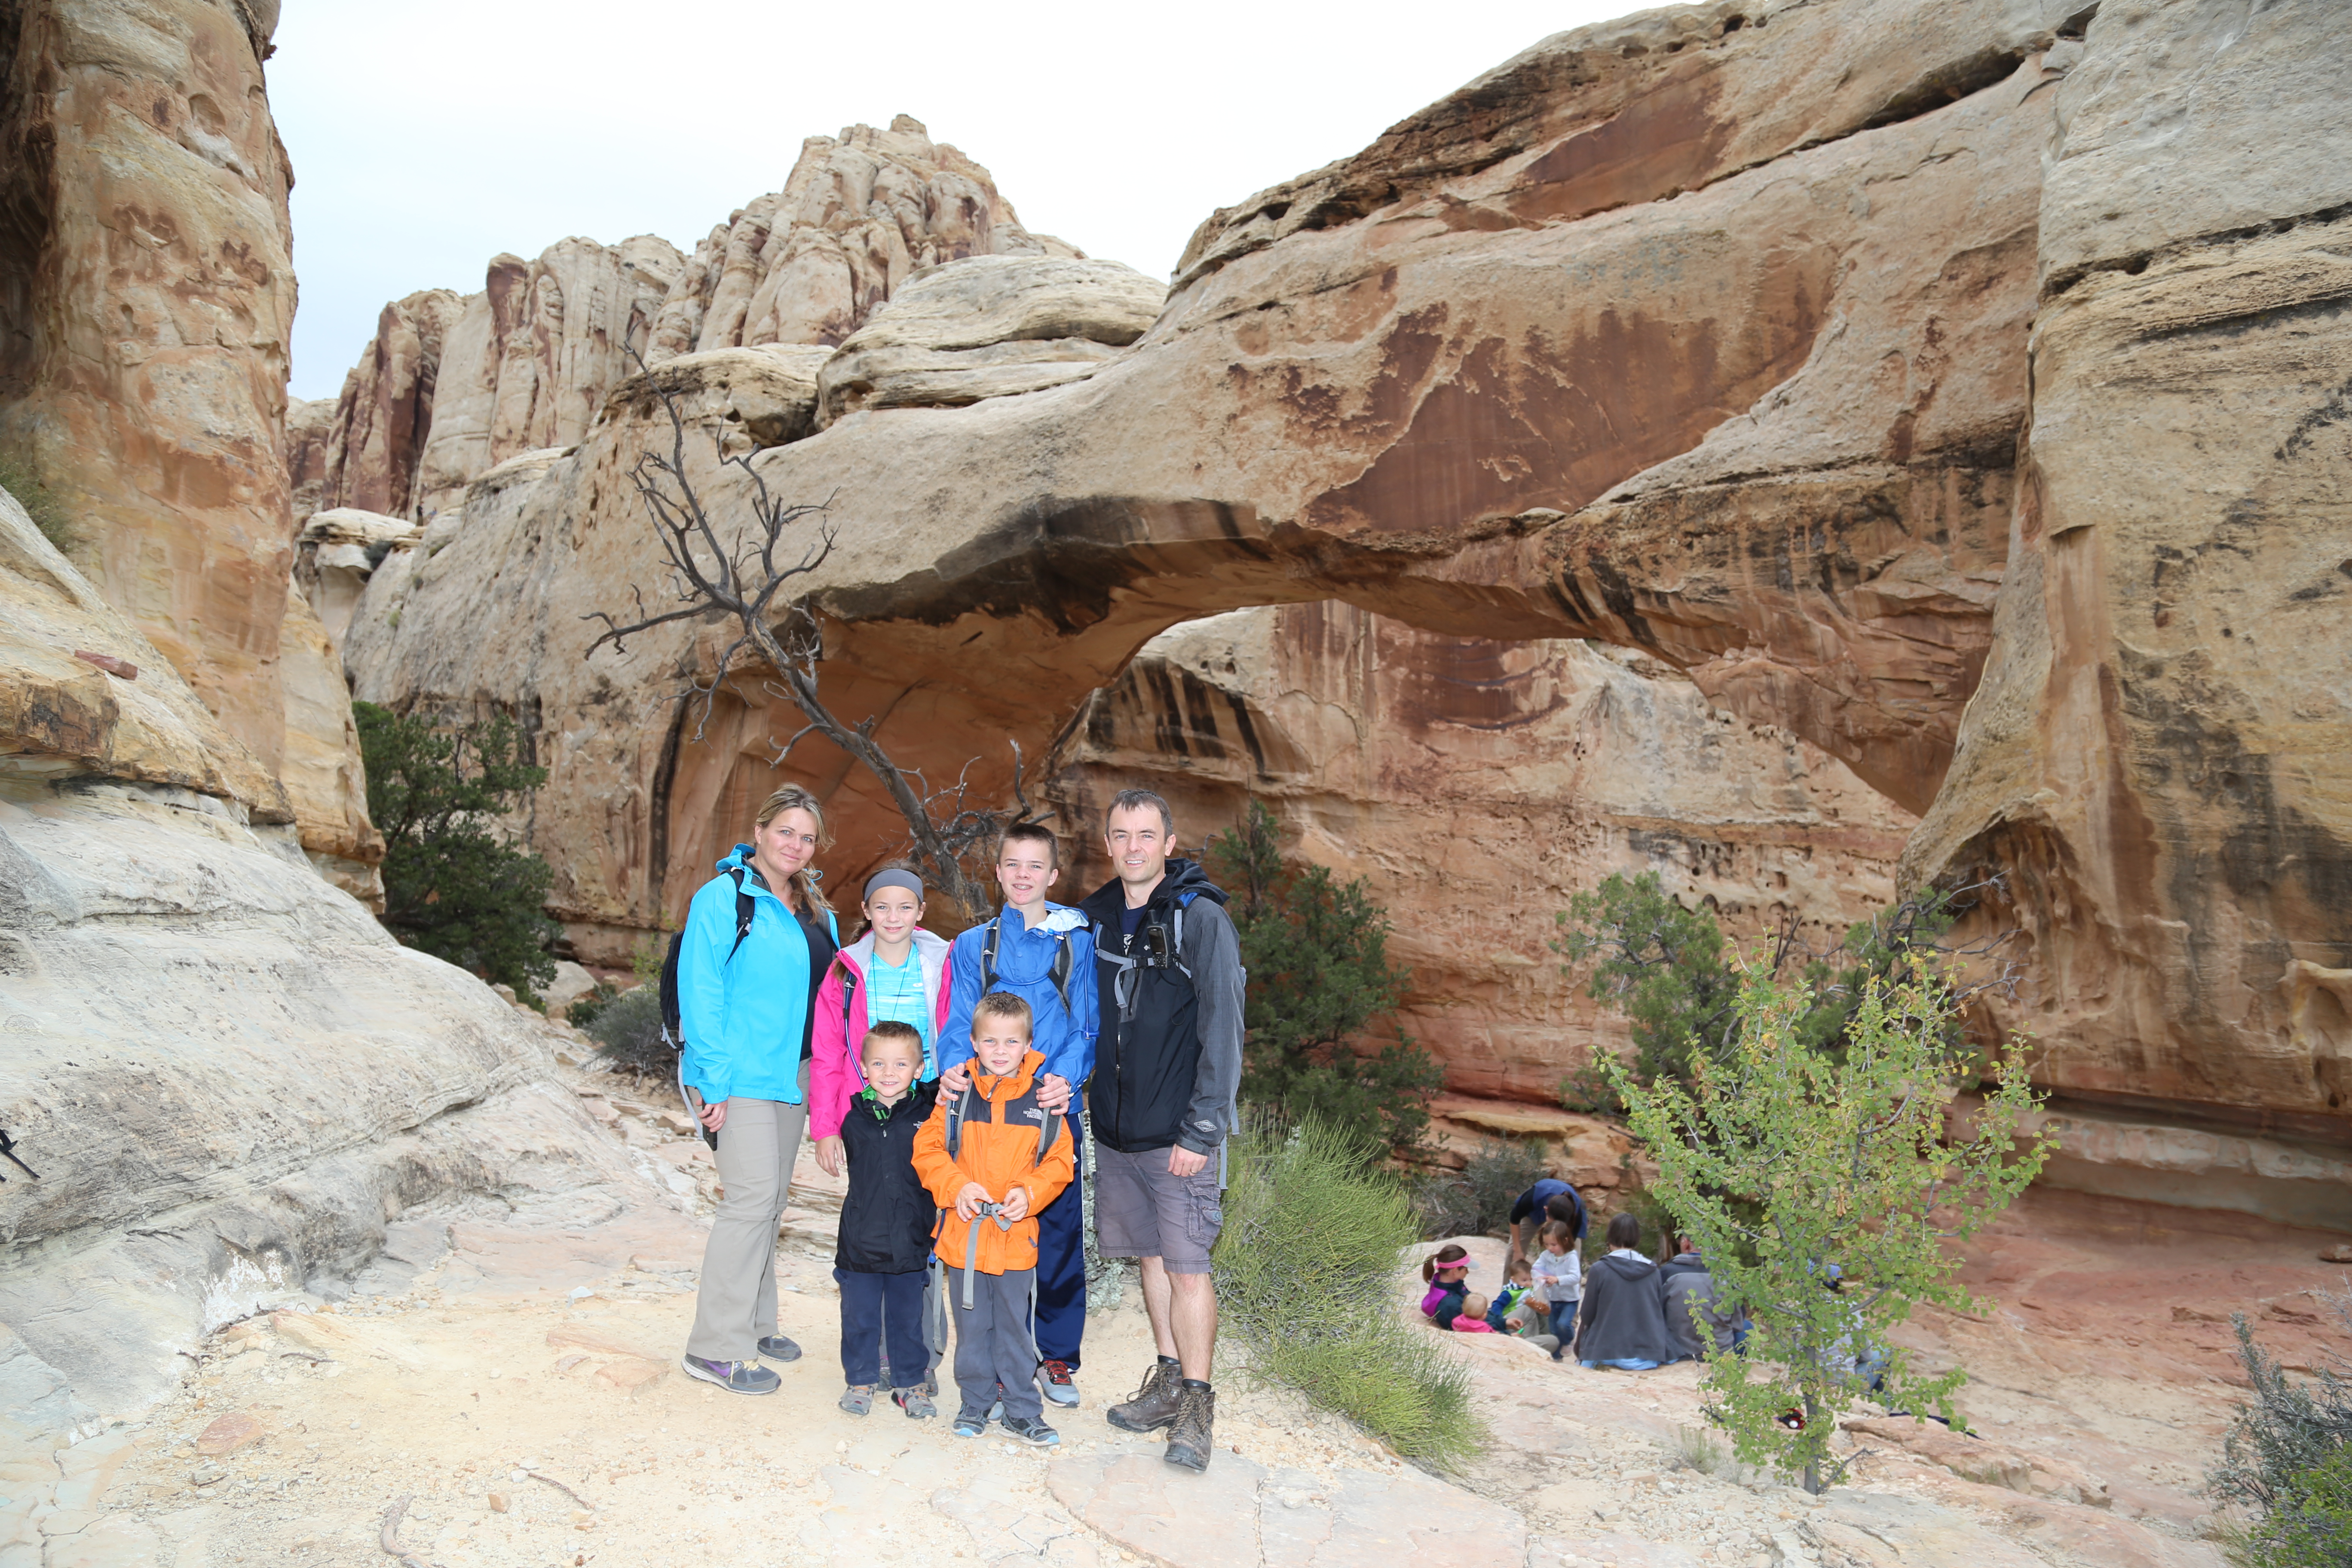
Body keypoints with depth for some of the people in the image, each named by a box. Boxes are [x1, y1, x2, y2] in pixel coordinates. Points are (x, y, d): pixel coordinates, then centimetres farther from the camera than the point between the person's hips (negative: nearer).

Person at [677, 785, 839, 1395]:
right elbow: (700, 994, -14)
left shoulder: (814, 910, 13)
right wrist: (714, 1080, -17)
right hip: (741, 1073, -7)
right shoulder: (723, 898, -10)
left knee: (773, 1196, 13)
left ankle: (754, 1322, 27)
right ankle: (715, 1348, -1)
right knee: (753, 1195, -11)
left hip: (793, 1070, 8)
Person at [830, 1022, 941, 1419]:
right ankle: (861, 1380, 31)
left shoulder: (929, 1111, -6)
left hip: (911, 1242, 0)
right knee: (860, 1317, 13)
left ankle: (910, 1383, 29)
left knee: (908, 1317, 13)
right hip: (861, 1241, 1)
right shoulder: (855, 1117, -1)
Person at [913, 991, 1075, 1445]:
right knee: (972, 1327, 13)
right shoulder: (957, 1095, -3)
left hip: (1017, 1236, 0)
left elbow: (1059, 1162, 1)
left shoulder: (1043, 1101, -2)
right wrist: (957, 1187, -15)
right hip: (964, 1233, 0)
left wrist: (1029, 1193, -14)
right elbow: (928, 1149, -1)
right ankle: (975, 1405, 29)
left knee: (1014, 1327, 10)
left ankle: (1022, 1411, 23)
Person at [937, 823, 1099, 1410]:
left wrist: (1066, 1078, -15)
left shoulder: (1077, 943, 7)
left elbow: (1085, 1024, 2)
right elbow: (960, 1024, 7)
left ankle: (1058, 1357, 19)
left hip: (1056, 1106, -1)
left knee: (1060, 1230, 2)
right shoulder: (972, 946, 11)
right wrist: (954, 1067, -14)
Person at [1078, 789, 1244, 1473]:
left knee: (1186, 1263, -3)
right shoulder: (1095, 916, 7)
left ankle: (1197, 1408, 8)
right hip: (1116, 1127, 6)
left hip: (1180, 1132, -6)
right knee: (1150, 1253, 15)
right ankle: (1168, 1381, 28)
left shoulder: (1201, 918, -11)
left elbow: (1222, 1031, -13)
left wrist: (1202, 1130, -15)